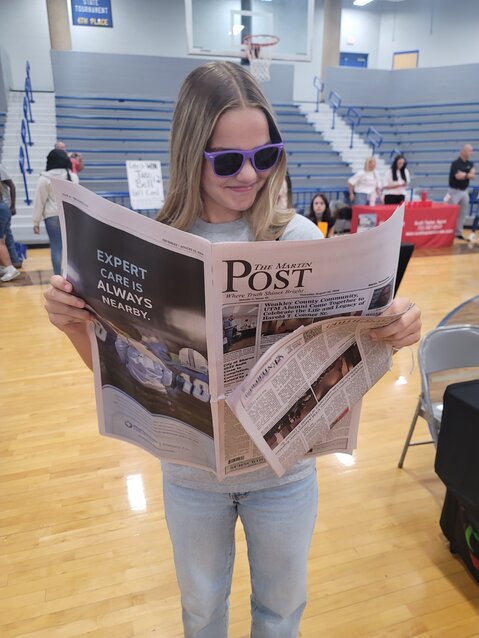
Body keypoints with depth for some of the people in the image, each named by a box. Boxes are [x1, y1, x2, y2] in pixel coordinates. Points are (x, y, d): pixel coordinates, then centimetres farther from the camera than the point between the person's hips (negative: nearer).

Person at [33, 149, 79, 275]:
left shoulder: (45, 178, -4)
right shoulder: (73, 176, 5)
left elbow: (39, 200, -1)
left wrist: (36, 221, 4)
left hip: (52, 216, -3)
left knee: (56, 248, 0)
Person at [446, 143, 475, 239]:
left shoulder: (470, 164, 9)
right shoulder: (456, 163, -12)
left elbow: (472, 175, -2)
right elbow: (458, 176, -23)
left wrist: (463, 174, -16)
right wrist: (468, 174, -7)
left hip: (465, 191, 7)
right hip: (455, 191, -7)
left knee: (463, 213, 9)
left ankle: (458, 232, 17)